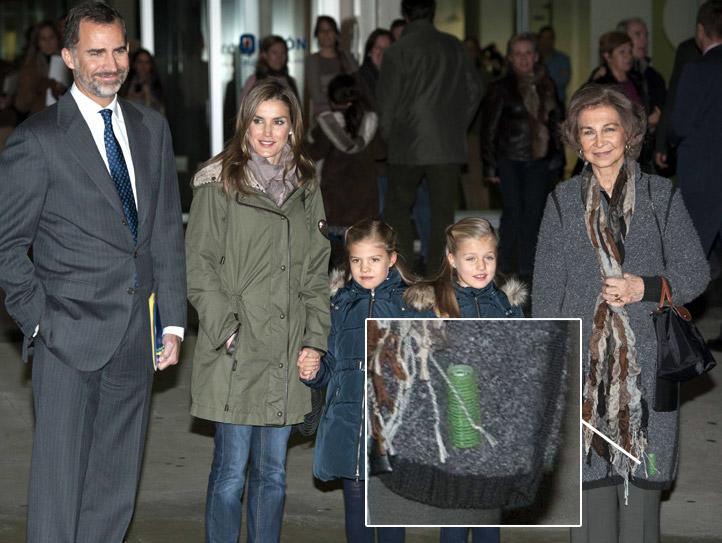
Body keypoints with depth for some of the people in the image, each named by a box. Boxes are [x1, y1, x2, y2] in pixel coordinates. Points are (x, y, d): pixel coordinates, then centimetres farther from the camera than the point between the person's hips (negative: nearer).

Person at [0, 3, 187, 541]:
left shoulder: (152, 128, 10)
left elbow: (167, 230, 13)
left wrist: (173, 322, 8)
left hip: (136, 340, 5)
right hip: (70, 338, -5)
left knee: (116, 491, 10)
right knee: (59, 485, -2)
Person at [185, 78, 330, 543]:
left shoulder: (306, 187, 12)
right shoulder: (218, 183, -3)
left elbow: (318, 272, 14)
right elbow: (200, 267, -5)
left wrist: (316, 340, 5)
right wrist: (226, 330, -13)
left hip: (288, 357, 5)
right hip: (235, 353, -5)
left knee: (273, 471, 11)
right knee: (231, 470, -2)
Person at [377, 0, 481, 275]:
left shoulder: (398, 51, -6)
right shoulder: (453, 46, 6)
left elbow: (386, 100, -5)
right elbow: (474, 90, 11)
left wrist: (388, 135, 10)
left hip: (408, 146, -3)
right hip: (449, 147, 3)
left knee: (397, 206, 10)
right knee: (443, 211, 6)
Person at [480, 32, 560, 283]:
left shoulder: (545, 86, 11)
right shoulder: (501, 88, -2)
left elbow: (554, 122, 19)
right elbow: (489, 128, -3)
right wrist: (490, 165, -7)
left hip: (539, 160, 4)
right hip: (510, 160, -4)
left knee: (534, 213, 2)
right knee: (513, 212, -9)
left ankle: (528, 268, 8)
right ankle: (503, 267, 0)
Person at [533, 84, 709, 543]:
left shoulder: (661, 196, 3)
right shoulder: (563, 201, 5)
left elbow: (696, 272, 6)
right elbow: (546, 289, 7)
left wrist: (645, 287, -12)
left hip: (647, 360, 0)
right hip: (584, 359, 0)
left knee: (643, 483, 1)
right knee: (592, 483, 1)